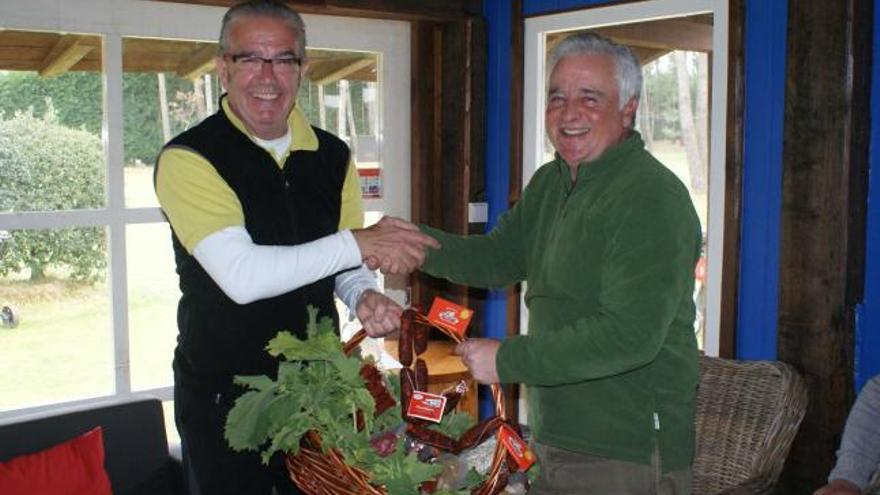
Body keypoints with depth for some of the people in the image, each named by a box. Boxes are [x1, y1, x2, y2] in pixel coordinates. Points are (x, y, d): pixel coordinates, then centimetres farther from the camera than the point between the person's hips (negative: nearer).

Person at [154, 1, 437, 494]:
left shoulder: (332, 156, 3)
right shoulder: (188, 159, -15)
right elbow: (241, 276, -26)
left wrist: (365, 297, -12)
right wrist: (358, 243, -24)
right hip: (223, 396, -4)